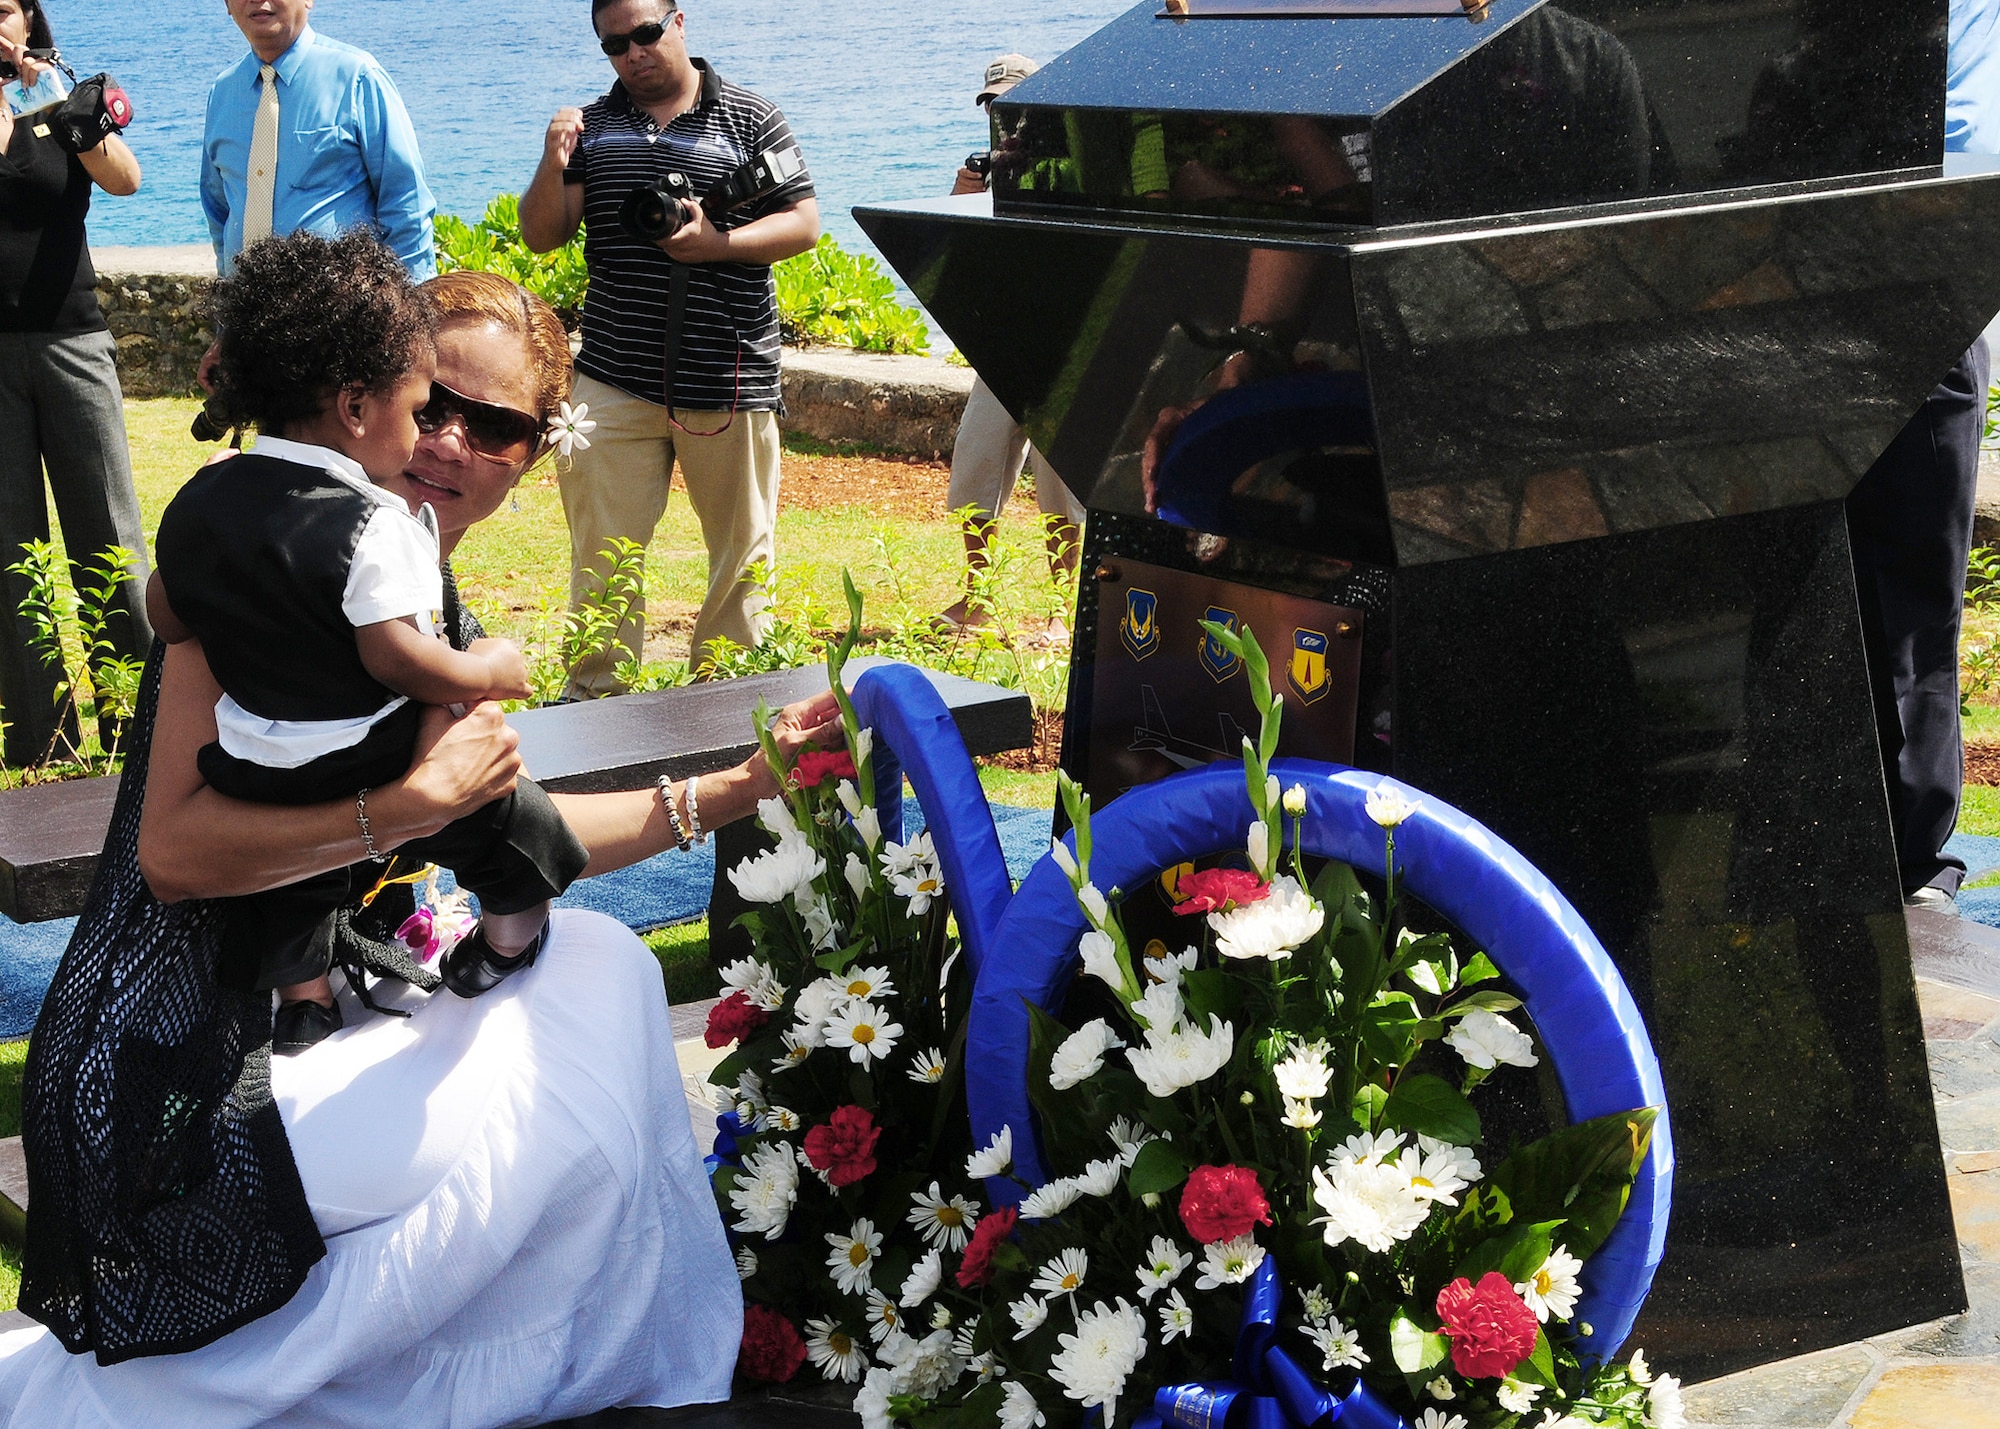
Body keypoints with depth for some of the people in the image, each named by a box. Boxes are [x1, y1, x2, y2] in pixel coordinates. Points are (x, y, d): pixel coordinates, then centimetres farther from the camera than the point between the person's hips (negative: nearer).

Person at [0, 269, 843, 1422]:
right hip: (179, 1078, -8)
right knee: (564, 1133, -8)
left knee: (599, 969, 8)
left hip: (313, 1021, 8)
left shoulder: (446, 629, 10)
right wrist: (414, 799, -28)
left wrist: (739, 788, 16)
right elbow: (176, 847, -23)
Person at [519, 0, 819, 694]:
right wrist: (553, 168, -12)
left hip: (729, 377, -2)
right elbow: (542, 238, 6)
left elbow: (804, 222, 0)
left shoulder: (750, 120, 2)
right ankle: (596, 695, 15)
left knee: (742, 546, 7)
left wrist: (718, 243, -14)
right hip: (615, 379, 2)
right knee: (602, 549, 4)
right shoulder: (591, 127, 10)